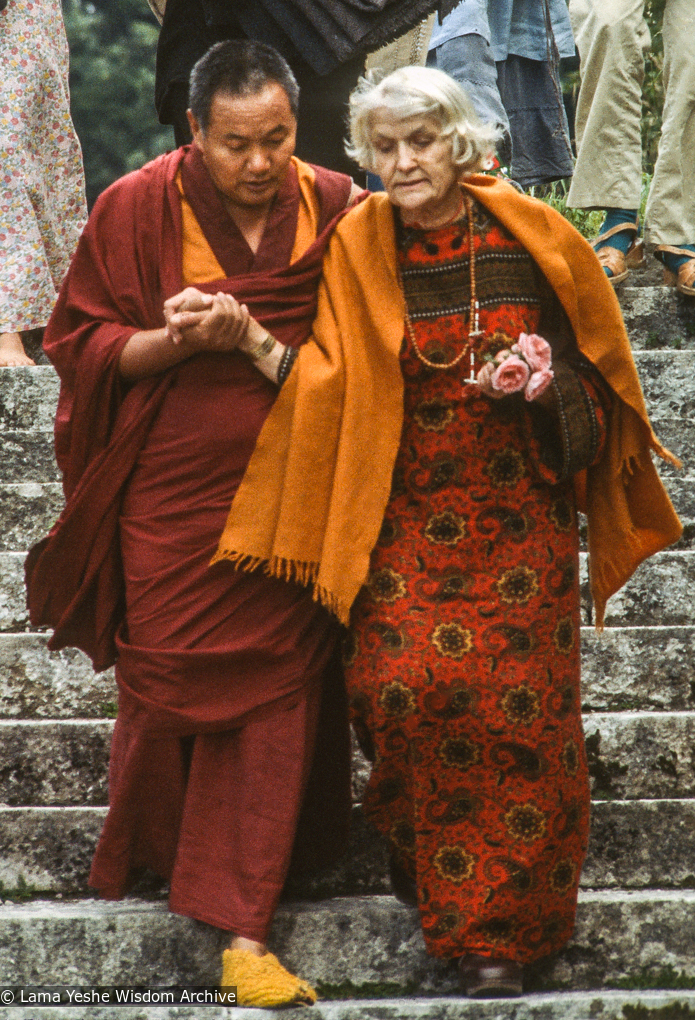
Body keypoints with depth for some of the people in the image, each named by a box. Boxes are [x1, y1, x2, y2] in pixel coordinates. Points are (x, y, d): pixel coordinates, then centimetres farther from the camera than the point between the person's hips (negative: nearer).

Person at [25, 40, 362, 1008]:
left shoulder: (334, 210, -4)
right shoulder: (136, 210, -7)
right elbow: (80, 344, -2)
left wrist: (256, 343, -18)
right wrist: (181, 340, -19)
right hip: (170, 499, -1)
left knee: (273, 692, -1)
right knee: (169, 680, 8)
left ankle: (243, 928, 6)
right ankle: (152, 848, 36)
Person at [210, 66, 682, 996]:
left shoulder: (530, 239, -4)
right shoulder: (360, 250, -2)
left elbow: (594, 361, 5)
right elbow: (326, 383, 5)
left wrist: (546, 382, -14)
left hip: (519, 508, 0)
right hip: (410, 510, 1)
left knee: (514, 699, -4)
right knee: (400, 685, -13)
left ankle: (498, 927, 8)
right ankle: (438, 871, 14)